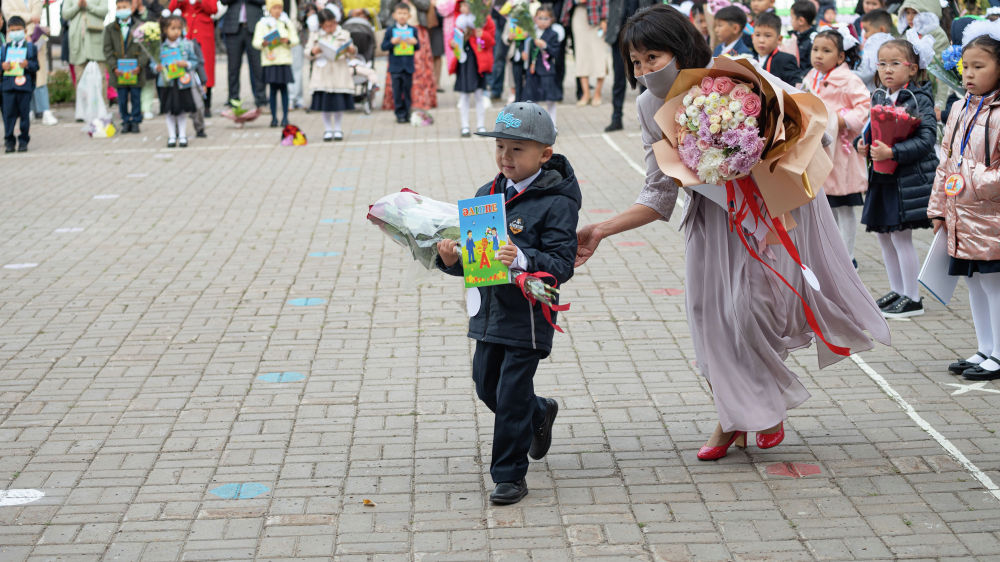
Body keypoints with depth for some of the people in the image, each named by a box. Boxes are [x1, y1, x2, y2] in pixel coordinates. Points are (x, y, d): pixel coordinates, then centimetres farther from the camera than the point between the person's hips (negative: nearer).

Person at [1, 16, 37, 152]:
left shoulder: (30, 47, 5)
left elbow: (36, 66, 2)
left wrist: (28, 64, -18)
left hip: (24, 85, -2)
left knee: (24, 114, 1)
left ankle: (23, 141, 8)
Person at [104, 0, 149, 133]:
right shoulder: (110, 29, 6)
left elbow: (146, 48, -2)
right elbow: (107, 50, 4)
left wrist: (140, 65, -12)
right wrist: (114, 67, -8)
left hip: (136, 71, -1)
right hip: (119, 71, 1)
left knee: (136, 97, 4)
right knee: (122, 98, 4)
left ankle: (136, 121, 14)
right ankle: (126, 121, 14)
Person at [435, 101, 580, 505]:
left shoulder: (555, 203, -14)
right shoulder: (487, 195, 7)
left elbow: (562, 265, -20)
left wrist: (523, 260, -35)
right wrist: (451, 258, -10)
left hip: (528, 316, -7)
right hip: (490, 312, 7)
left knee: (511, 395, -3)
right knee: (487, 387, 20)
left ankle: (509, 475, 12)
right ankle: (539, 414, 48)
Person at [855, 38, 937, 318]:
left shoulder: (919, 99, -12)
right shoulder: (878, 97, 8)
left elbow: (926, 139, -19)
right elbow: (870, 127, 19)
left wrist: (892, 152, -26)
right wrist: (862, 142, -3)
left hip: (909, 177, -8)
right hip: (881, 178, 8)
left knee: (901, 236, -5)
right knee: (883, 234, 14)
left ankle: (913, 299, 6)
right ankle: (897, 290, 29)